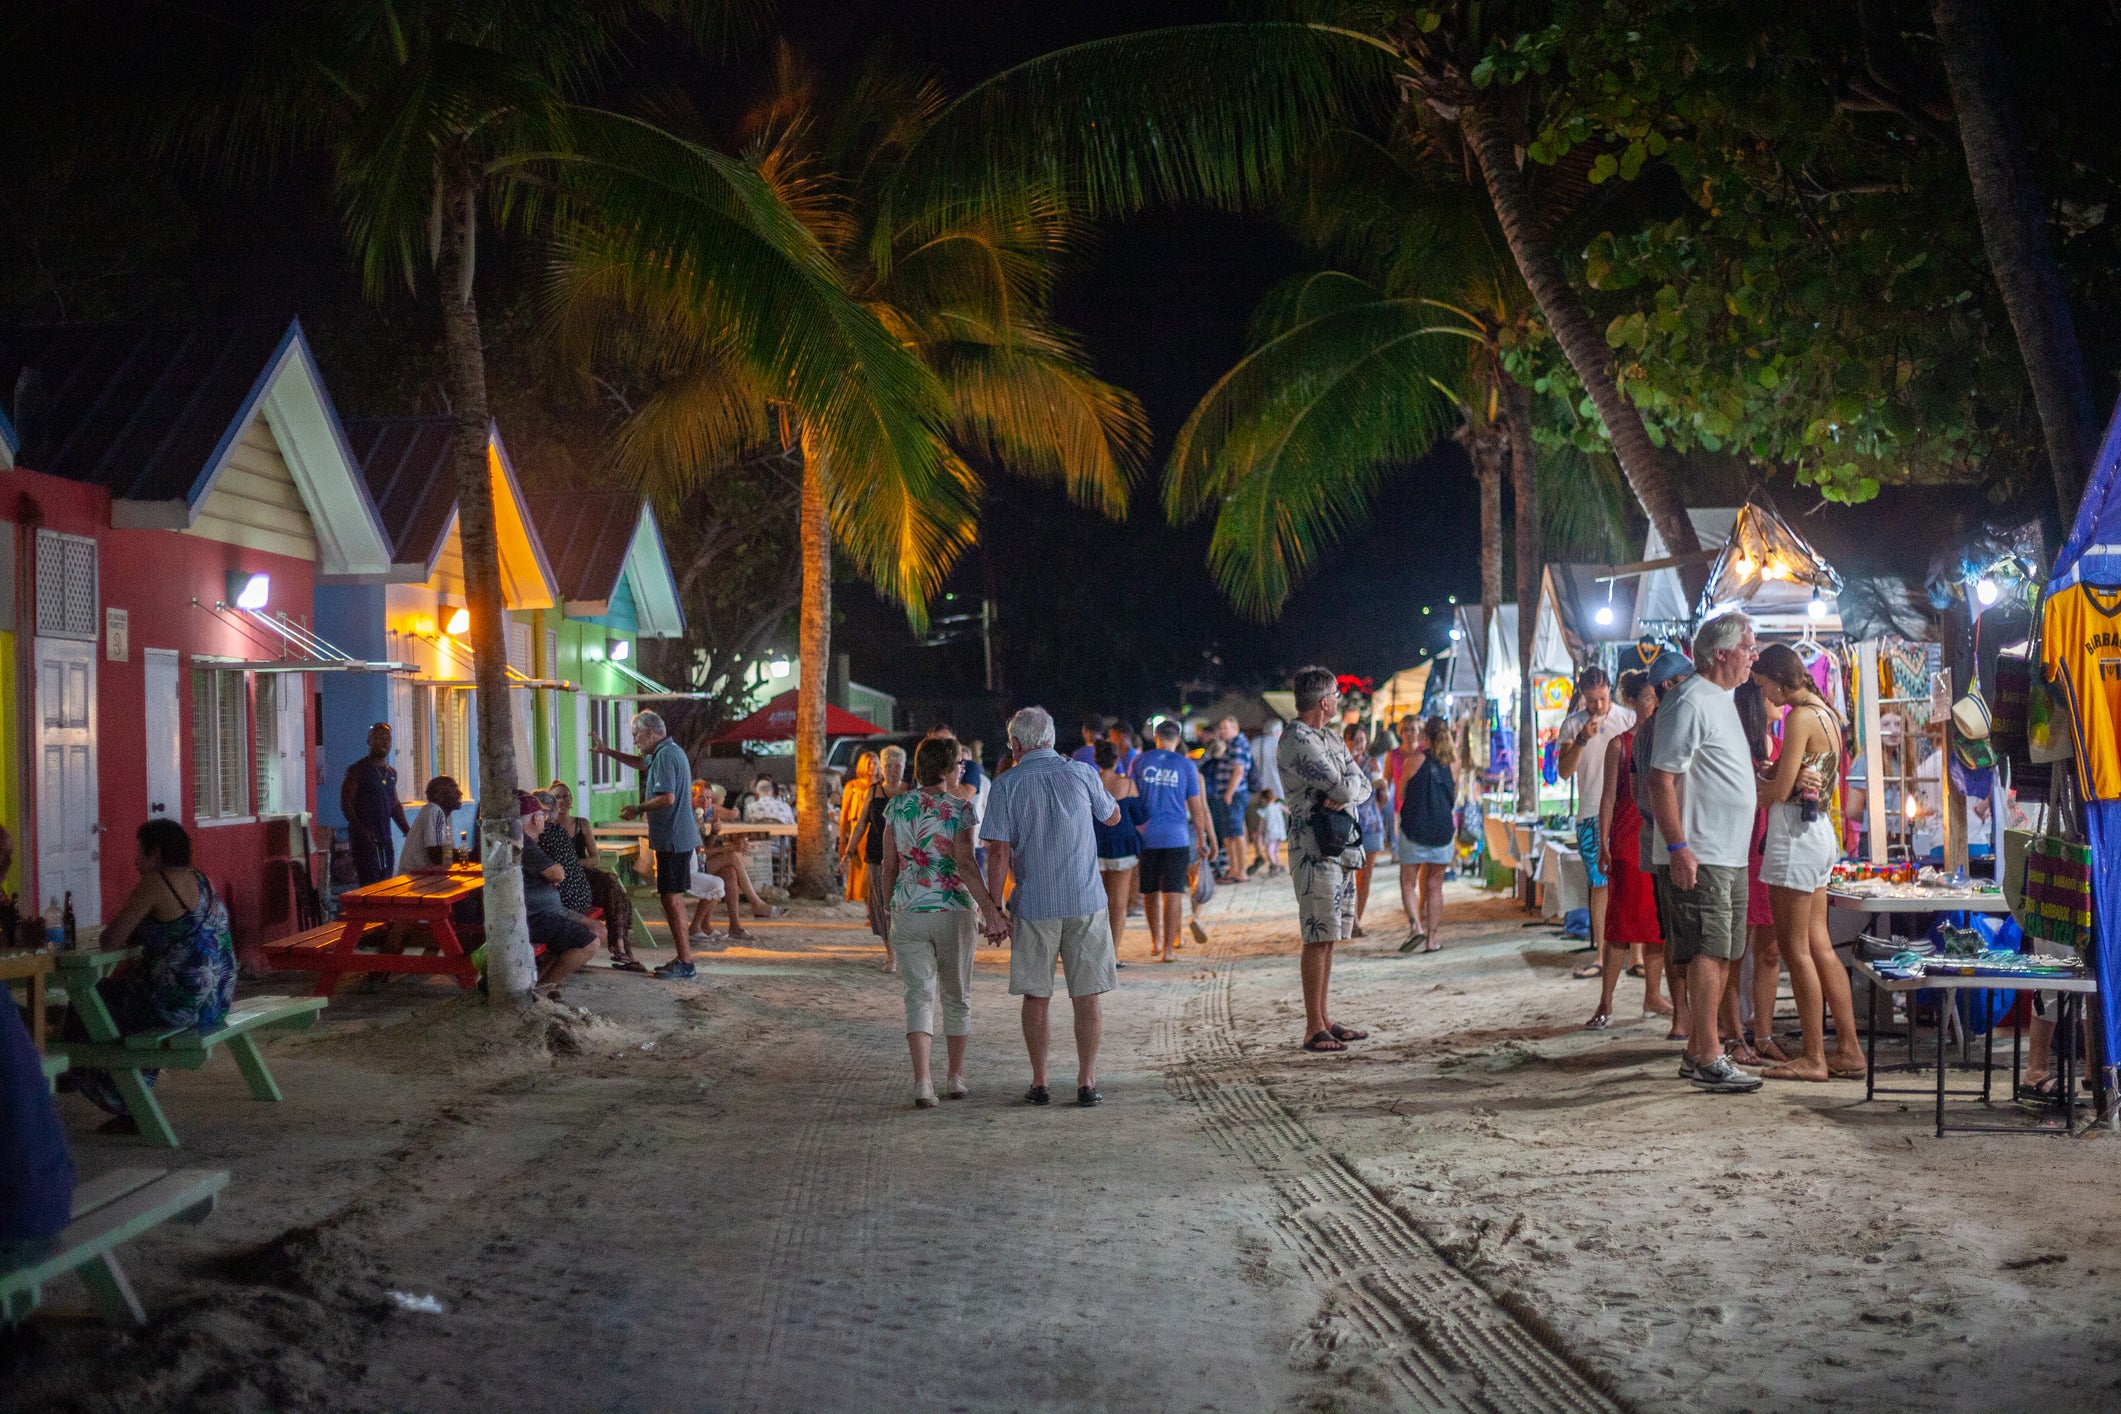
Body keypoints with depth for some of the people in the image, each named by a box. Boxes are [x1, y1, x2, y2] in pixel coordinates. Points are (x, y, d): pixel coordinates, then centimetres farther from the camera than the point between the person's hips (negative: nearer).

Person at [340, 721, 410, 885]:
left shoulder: (392, 773, 16)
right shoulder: (357, 770, -5)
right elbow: (346, 804, -10)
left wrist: (408, 831, 9)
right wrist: (362, 830, -22)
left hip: (385, 839, 7)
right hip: (364, 840, -7)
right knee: (371, 886, -12)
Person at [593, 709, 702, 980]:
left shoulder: (666, 755, -16)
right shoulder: (667, 752, 18)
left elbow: (667, 798, -26)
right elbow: (641, 763, 38)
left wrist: (638, 809, -11)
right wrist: (607, 752, 36)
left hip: (672, 839, -11)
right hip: (676, 838, 11)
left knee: (671, 898, -9)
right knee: (672, 897, 15)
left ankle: (685, 965, -8)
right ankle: (683, 958, 20)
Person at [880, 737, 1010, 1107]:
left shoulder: (897, 805, 3)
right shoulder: (958, 808, -8)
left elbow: (888, 866, 6)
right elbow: (965, 865, -18)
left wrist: (891, 909, 18)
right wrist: (991, 912, -19)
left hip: (907, 911, 2)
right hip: (953, 911, -2)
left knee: (919, 995, 2)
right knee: (957, 996, 14)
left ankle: (922, 1082, -13)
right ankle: (956, 1078, 23)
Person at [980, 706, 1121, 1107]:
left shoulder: (1007, 785, -5)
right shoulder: (1080, 773, -1)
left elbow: (998, 853, -10)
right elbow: (1112, 815, 17)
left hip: (1033, 905, 0)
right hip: (1085, 901, 1)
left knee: (1036, 996, 10)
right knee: (1087, 997, 6)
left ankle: (1039, 1083, 14)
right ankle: (1086, 1083, 6)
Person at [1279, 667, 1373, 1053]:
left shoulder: (1330, 737, 17)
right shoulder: (1297, 741, -14)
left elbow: (1362, 787, 10)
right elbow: (1344, 788, -20)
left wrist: (1344, 791, -11)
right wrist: (1350, 783, 3)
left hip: (1342, 848, 9)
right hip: (1314, 851, -9)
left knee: (1328, 938, 11)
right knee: (1318, 938, -9)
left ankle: (1323, 1020, 16)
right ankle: (1314, 1030, -6)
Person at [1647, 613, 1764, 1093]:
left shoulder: (1719, 701, 18)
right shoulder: (1690, 703, -14)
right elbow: (1661, 779, -19)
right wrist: (1678, 847, -24)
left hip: (1730, 855, 10)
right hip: (1701, 857, -10)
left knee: (1721, 955, 11)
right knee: (1708, 953, -9)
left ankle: (1696, 1053, 18)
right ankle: (1709, 1059, -6)